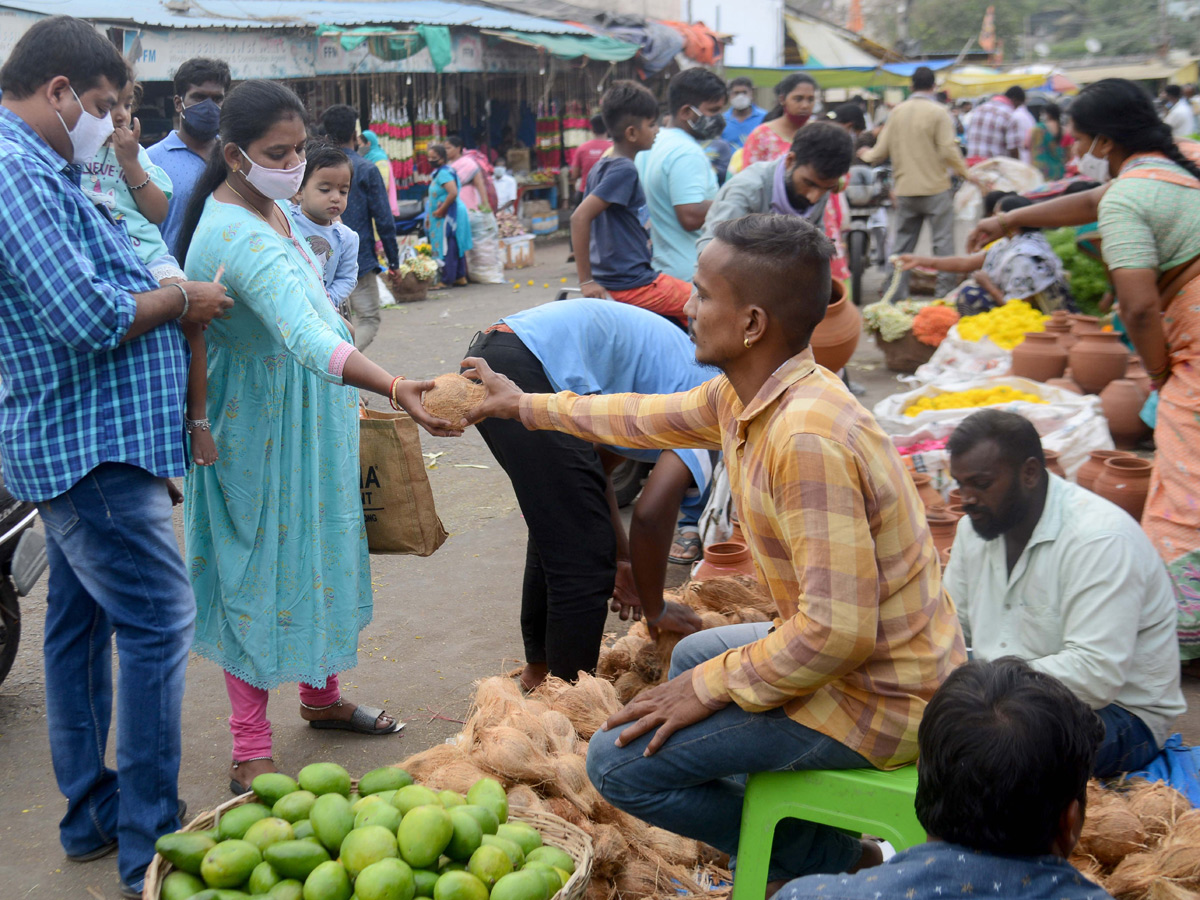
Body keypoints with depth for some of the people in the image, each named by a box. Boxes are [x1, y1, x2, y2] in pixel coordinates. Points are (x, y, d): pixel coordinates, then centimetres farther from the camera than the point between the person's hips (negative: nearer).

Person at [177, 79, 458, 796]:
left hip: (307, 416, 9)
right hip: (261, 427, -9)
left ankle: (322, 696, 38)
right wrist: (396, 388, -59)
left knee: (317, 553, 19)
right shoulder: (239, 238, -30)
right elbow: (305, 334, -46)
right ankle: (252, 753, 7)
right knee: (262, 567, -3)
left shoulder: (270, 207, 3)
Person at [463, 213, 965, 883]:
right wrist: (527, 406, 31)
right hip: (854, 648, 10)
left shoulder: (808, 439, -29)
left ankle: (834, 861, 4)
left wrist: (714, 686, -17)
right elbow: (652, 419, 21)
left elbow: (837, 631, -30)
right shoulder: (746, 393, 0)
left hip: (877, 700, -10)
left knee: (619, 762, -8)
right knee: (693, 655, 33)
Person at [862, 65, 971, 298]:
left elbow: (881, 151, 7)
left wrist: (865, 156, 27)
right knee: (943, 243, 2)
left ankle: (896, 294, 10)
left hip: (904, 190, 4)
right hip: (936, 189, -4)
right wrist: (964, 172, -1)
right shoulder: (938, 112, -8)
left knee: (902, 244, 10)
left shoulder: (897, 112, 5)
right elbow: (948, 151, -14)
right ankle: (945, 291, 1)